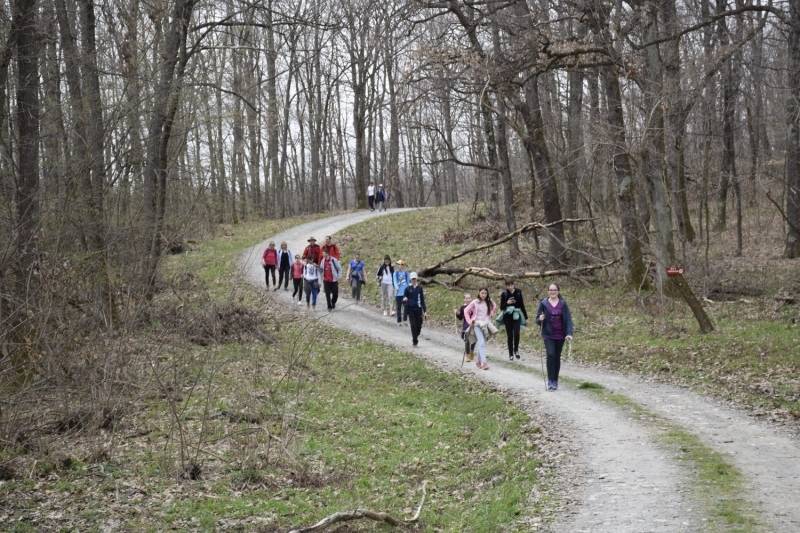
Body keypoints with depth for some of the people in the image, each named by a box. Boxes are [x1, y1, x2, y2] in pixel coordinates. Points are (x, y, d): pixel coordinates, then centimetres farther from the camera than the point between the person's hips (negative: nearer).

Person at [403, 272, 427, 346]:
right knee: (413, 325, -8)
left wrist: (425, 311, 4)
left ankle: (416, 337, 28)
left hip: (418, 309, 1)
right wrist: (404, 300, -21)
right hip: (411, 309, -1)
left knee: (419, 326, 2)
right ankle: (414, 340, 0)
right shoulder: (408, 289, 2)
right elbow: (404, 300, 6)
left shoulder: (420, 288, 5)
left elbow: (422, 300, 8)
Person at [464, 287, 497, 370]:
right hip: (477, 324, -4)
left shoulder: (489, 303, 5)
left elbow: (494, 307, 25)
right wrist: (469, 321, -3)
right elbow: (466, 311, 1)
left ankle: (478, 361, 23)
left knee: (482, 343, 8)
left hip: (486, 325, 4)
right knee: (481, 343, -17)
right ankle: (483, 362, -24)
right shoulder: (475, 302, -5)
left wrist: (490, 314, 13)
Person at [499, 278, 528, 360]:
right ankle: (511, 354, 12)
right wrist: (507, 303, -18)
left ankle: (516, 350, 4)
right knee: (509, 335, 3)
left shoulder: (518, 292, 3)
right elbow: (501, 307, 2)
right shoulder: (504, 294, 1)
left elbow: (522, 305, 11)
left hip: (516, 316, 0)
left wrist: (525, 316, 13)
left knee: (516, 333, -18)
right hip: (507, 317, 0)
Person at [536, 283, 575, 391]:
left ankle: (555, 381, 21)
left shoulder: (563, 304, 1)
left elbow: (568, 319, -3)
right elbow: (538, 319, 4)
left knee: (557, 357, 8)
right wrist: (540, 319, -20)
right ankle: (550, 381, -13)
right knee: (551, 355, -17)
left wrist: (569, 333, -15)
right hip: (548, 334, -1)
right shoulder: (543, 303, 0)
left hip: (560, 335, 1)